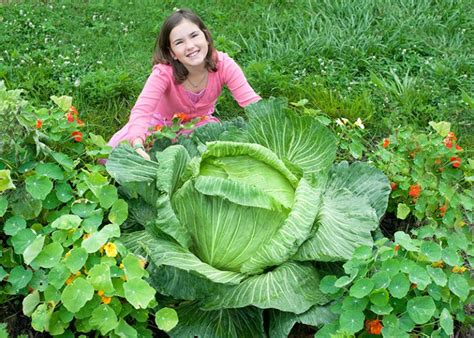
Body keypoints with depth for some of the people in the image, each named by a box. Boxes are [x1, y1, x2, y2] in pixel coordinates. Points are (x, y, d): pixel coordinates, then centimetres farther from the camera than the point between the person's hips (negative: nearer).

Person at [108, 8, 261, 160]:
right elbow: (141, 111, -43)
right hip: (161, 122, -2)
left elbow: (252, 101, -31)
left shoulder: (223, 64, -26)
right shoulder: (163, 73, -31)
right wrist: (138, 146, -63)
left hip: (201, 123, 2)